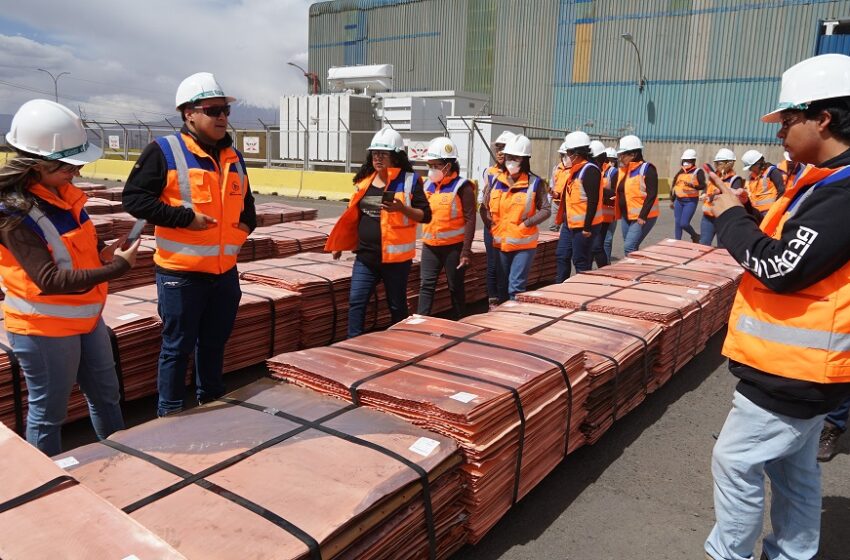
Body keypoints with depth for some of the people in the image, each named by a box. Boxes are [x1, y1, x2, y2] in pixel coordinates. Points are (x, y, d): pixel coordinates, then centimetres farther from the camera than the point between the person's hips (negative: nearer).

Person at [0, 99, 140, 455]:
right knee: (48, 414, 8)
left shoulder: (61, 193, 1)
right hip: (45, 329, -8)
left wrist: (100, 255, -6)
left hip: (86, 316, 8)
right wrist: (116, 268, -29)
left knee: (106, 395, 21)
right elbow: (49, 280, -28)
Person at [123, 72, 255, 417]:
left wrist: (248, 221, 6)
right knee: (178, 348, 5)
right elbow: (134, 197, -13)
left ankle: (211, 403, 36)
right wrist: (185, 217, -19)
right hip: (181, 273, -6)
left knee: (215, 343, 19)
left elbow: (245, 198, 26)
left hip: (226, 271, 6)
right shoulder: (164, 151, -9)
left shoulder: (233, 155, 12)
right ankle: (170, 414, 22)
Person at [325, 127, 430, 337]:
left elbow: (426, 215, -9)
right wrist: (340, 244, 17)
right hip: (365, 255, 5)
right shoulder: (365, 179, 8)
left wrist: (402, 208, -26)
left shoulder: (410, 180, -7)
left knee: (396, 305, 9)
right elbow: (353, 215, 17)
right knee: (356, 301, 0)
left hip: (395, 256, -4)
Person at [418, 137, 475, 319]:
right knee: (426, 285, -1)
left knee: (455, 287, 9)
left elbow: (470, 220, -12)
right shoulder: (428, 184, 8)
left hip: (454, 246, -5)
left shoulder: (462, 187, -10)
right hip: (430, 246, 5)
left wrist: (466, 251, -16)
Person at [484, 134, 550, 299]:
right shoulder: (497, 181, 3)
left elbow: (546, 210, -7)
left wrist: (526, 223, -16)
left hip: (523, 244, -5)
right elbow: (486, 205, 14)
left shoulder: (535, 183, -8)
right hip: (500, 243, 5)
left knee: (516, 288, -8)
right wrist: (491, 223, 2)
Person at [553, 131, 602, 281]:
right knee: (561, 256, 13)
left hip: (584, 226, -10)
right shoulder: (575, 170, 13)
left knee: (581, 262, -1)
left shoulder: (590, 170, -16)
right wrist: (564, 217, 18)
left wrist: (587, 227, -22)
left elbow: (593, 200, -21)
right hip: (570, 224, 10)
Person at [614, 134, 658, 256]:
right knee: (631, 249, 12)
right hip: (626, 217, 8)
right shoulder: (623, 170, 10)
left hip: (643, 217, -8)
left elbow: (651, 195, -18)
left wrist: (642, 216, -22)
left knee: (629, 248, -16)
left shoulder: (647, 169, -13)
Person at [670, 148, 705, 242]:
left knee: (684, 223, -12)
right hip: (678, 201, 6)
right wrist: (672, 200, 20)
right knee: (677, 223, 8)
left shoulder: (698, 172, -6)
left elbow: (703, 186, -14)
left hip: (690, 201, -6)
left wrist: (693, 185, -33)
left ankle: (695, 236, 16)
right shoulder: (680, 172, 11)